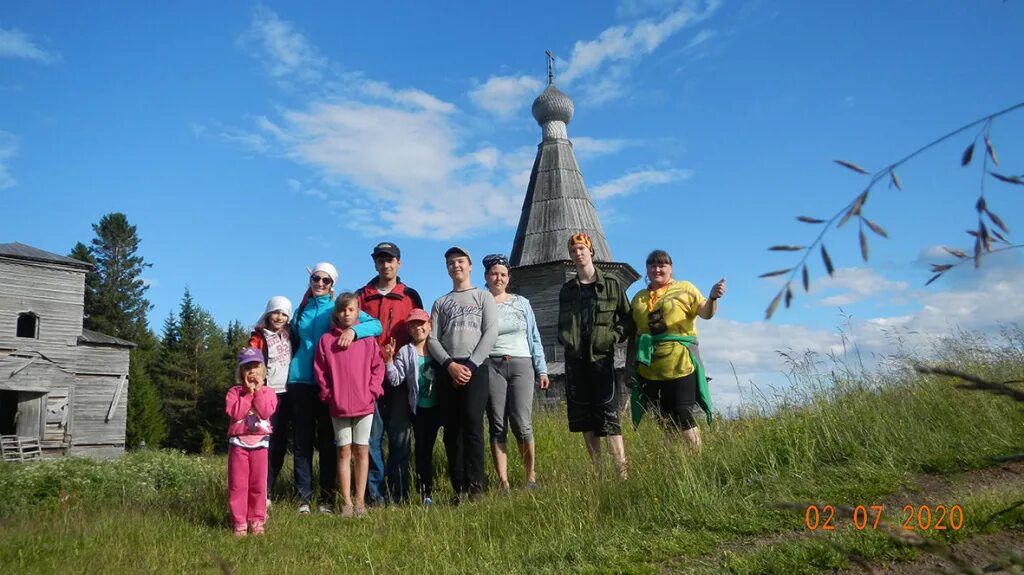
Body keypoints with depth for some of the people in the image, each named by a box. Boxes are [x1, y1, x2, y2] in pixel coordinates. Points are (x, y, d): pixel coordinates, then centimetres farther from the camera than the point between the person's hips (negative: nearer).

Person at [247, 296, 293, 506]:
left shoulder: (289, 335, 12)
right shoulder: (259, 337, -1)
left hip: (286, 394, 5)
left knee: (281, 444, 6)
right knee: (268, 443, -9)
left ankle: (269, 488, 14)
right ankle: (263, 493, -7)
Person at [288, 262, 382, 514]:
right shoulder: (301, 311, 14)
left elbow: (376, 325, -8)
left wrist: (353, 329, -25)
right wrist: (295, 366, 16)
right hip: (300, 381, 3)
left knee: (327, 441, 2)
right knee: (302, 441, 3)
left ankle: (327, 499, 8)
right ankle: (304, 498, 8)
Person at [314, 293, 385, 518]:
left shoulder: (368, 338, 3)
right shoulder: (326, 340, 2)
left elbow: (378, 367, 3)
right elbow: (320, 370, 3)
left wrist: (372, 391, -5)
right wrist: (329, 394, -3)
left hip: (364, 405, 0)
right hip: (338, 406, 0)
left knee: (362, 451, 5)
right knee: (344, 451, 4)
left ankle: (360, 500, 12)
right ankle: (346, 502, 9)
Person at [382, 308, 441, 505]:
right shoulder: (404, 352, -1)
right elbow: (396, 380, -6)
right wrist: (388, 361, -18)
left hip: (437, 405, 1)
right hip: (418, 407, -1)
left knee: (428, 445, 8)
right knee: (423, 446, 1)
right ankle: (426, 491, 9)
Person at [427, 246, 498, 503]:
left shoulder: (484, 297, 12)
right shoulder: (440, 303, 20)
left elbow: (491, 333, 0)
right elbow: (432, 339, 9)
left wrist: (470, 366, -11)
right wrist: (450, 365, -9)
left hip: (475, 367, -3)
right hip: (447, 369, 3)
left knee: (472, 422, -15)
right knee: (451, 428, 0)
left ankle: (475, 485, -10)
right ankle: (459, 487, 3)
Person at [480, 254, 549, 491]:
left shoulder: (522, 303, 13)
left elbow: (534, 338, 14)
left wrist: (541, 370, 9)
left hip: (520, 365, 1)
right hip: (491, 366, 0)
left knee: (522, 424, -8)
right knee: (497, 426, -1)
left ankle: (531, 476, 7)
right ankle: (503, 483, 2)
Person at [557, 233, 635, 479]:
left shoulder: (611, 284, 5)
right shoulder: (567, 289, 15)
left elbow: (628, 319, 5)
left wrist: (614, 336, -9)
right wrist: (565, 338, 5)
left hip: (601, 357, -4)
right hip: (575, 359, 4)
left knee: (608, 415, -11)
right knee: (584, 418, 4)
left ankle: (622, 474, -9)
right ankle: (597, 473, 12)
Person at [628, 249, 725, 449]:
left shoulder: (684, 288, 5)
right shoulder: (639, 298, 15)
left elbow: (705, 312, -7)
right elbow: (632, 334, 19)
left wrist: (712, 298, -29)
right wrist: (631, 367, 15)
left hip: (680, 366, -4)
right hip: (649, 370, 4)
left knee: (683, 416, -8)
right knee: (664, 421, 10)